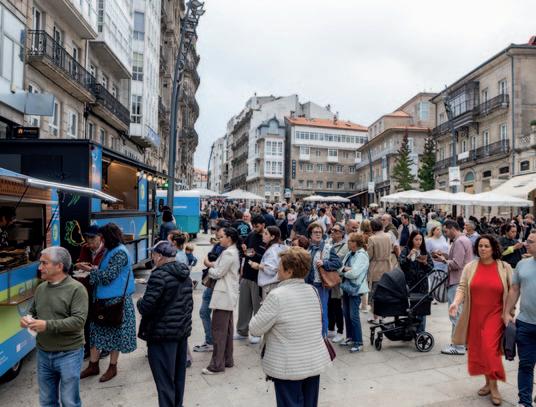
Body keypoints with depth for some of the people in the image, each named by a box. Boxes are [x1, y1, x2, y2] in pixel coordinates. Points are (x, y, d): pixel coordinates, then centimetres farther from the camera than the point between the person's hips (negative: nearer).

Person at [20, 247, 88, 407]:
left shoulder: (76, 289, -15)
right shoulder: (40, 288, 5)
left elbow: (79, 321, -22)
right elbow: (32, 311, 18)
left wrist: (47, 325, -26)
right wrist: (27, 318, -5)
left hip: (69, 354, -6)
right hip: (43, 354, 6)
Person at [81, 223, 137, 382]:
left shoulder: (120, 253, -18)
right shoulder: (110, 251, 10)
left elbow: (107, 276, -21)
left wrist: (91, 269, -8)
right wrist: (91, 269, 0)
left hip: (116, 300, -9)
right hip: (103, 299, 9)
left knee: (114, 333, 5)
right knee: (96, 331, 13)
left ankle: (112, 367, 21)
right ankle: (93, 365, 26)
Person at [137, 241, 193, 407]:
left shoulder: (159, 274, -16)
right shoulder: (185, 274, 9)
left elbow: (146, 307, -19)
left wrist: (139, 302, 1)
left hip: (163, 333, -8)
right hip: (183, 331, 8)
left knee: (165, 381, 2)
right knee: (178, 377, 18)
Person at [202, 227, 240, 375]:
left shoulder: (228, 253, -17)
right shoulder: (233, 251, 14)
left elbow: (218, 273, -16)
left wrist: (210, 269, 3)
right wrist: (214, 265, 1)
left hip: (223, 295, -10)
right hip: (228, 295, 10)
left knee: (219, 330, -4)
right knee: (227, 329, 15)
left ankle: (217, 365, 3)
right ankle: (227, 360, 25)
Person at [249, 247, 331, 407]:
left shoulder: (277, 295, -20)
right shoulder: (312, 291, 0)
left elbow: (255, 329, -15)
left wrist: (263, 312, 5)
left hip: (289, 367, -6)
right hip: (315, 362, 6)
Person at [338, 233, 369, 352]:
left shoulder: (362, 255, -14)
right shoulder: (349, 254, 10)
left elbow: (354, 273, -22)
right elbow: (340, 268, 6)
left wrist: (343, 271, -7)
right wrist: (345, 269, -15)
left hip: (355, 289, -8)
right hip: (347, 287, 8)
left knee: (353, 315, -5)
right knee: (346, 314, 13)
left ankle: (359, 343, 5)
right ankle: (350, 338, 27)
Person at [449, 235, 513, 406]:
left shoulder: (505, 267, -1)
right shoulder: (470, 267, 2)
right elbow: (462, 287, -1)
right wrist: (456, 302, -18)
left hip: (494, 316, -3)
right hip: (475, 316, 3)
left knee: (490, 349, -10)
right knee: (478, 350, 9)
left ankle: (494, 386, 7)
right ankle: (488, 382, 28)